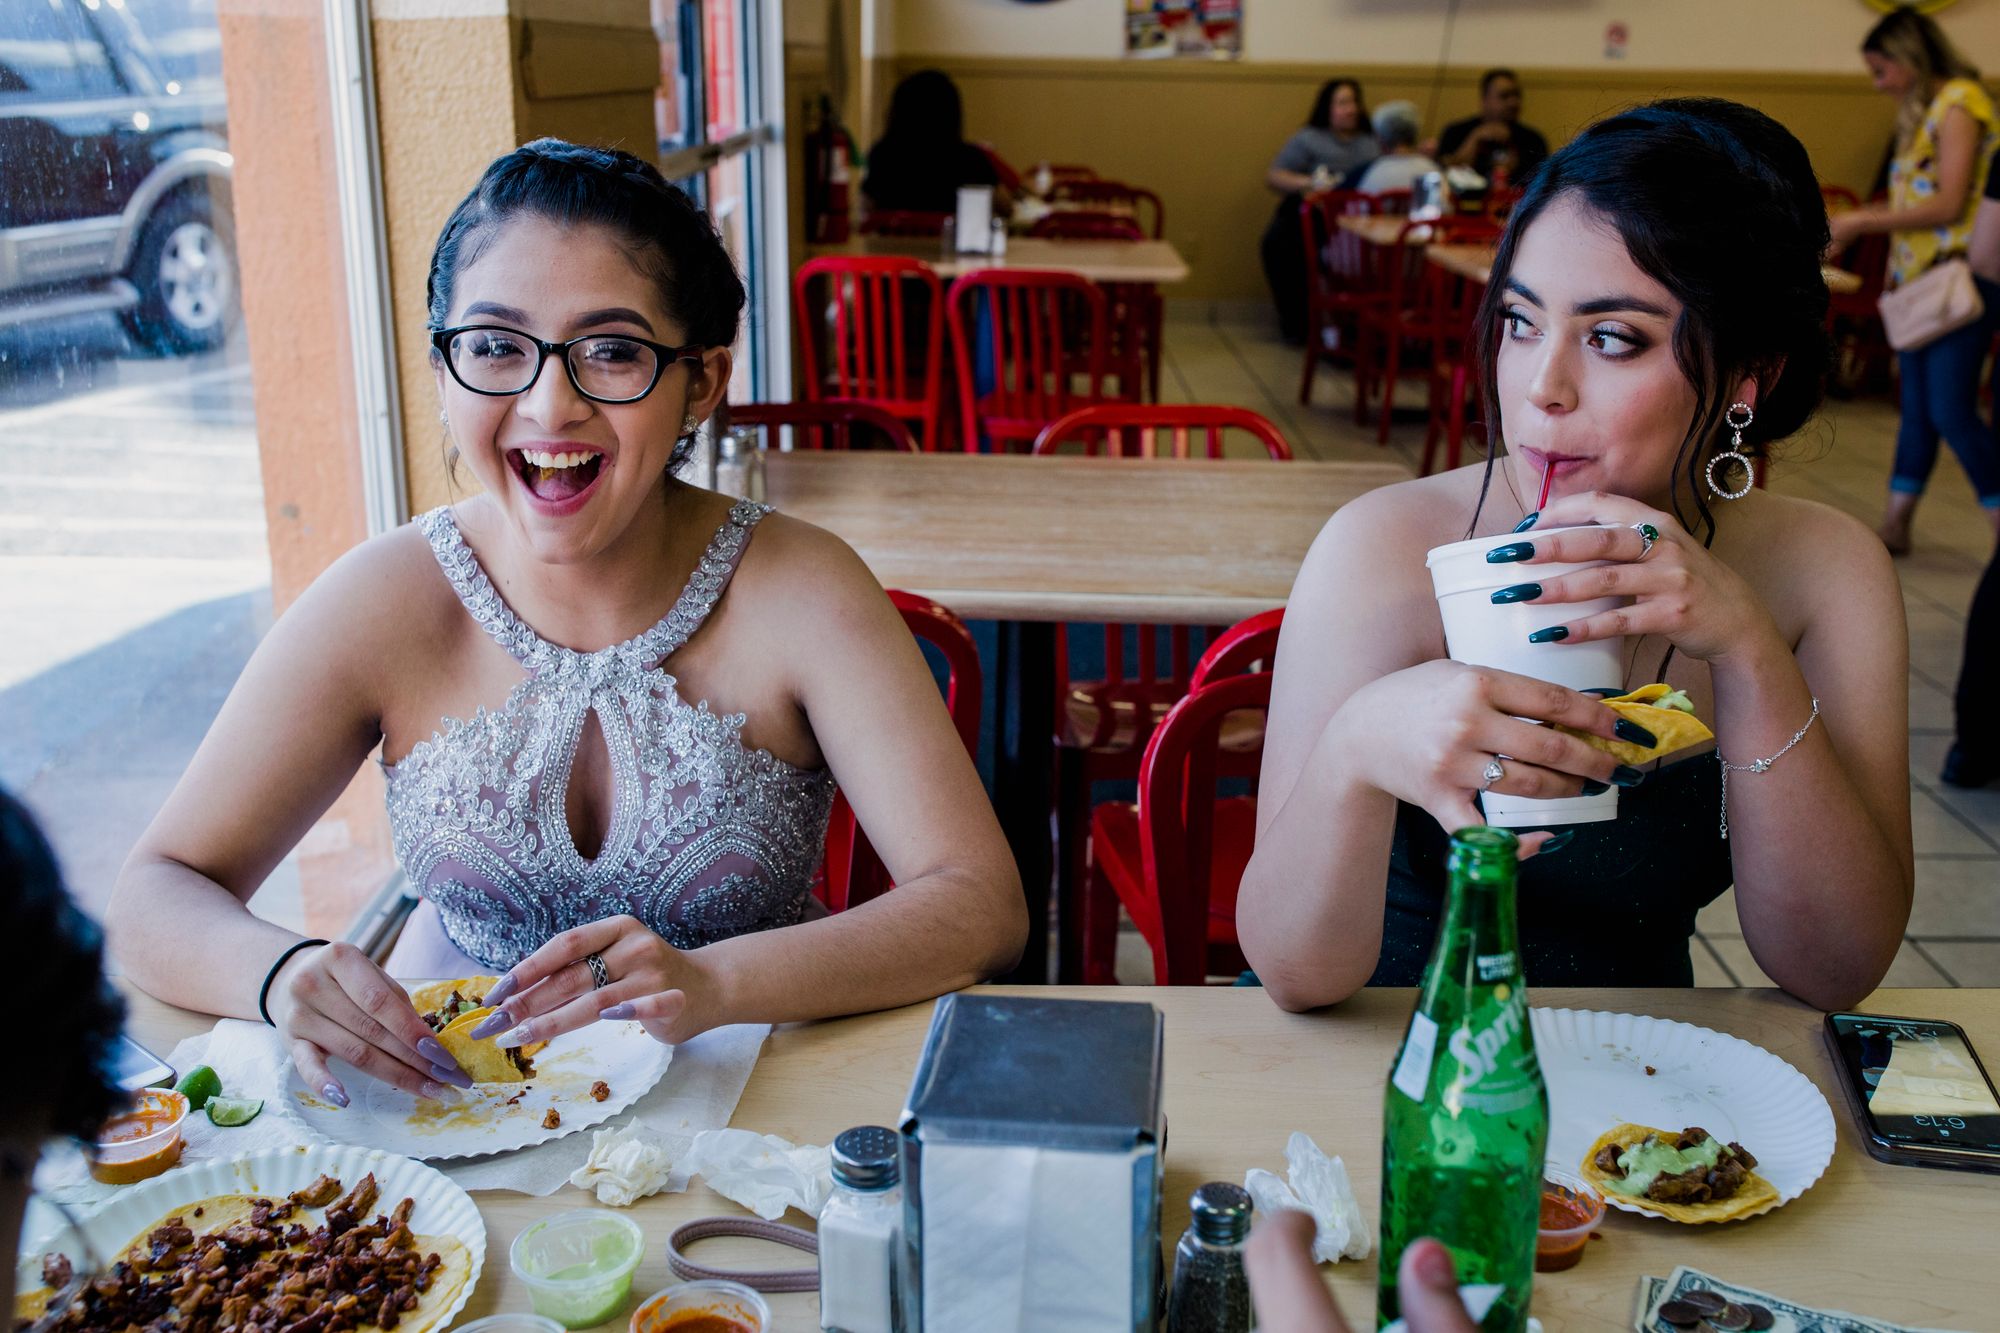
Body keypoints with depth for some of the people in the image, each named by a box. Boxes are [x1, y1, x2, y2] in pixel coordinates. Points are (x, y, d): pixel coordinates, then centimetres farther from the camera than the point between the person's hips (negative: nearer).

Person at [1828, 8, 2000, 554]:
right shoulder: (1922, 111, 16)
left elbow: (1948, 205, -17)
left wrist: (1863, 220, -14)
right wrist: (1852, 227, 13)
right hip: (1919, 280, 9)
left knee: (1951, 411, -9)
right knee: (1917, 407, 12)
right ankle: (1894, 527, 18)